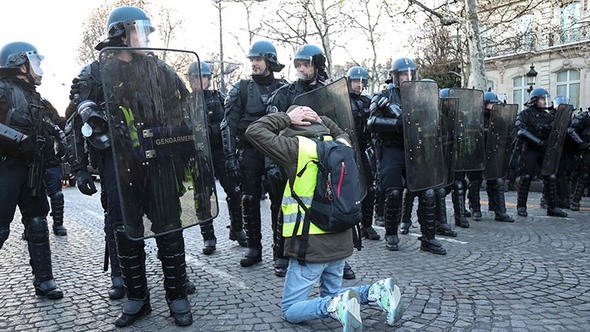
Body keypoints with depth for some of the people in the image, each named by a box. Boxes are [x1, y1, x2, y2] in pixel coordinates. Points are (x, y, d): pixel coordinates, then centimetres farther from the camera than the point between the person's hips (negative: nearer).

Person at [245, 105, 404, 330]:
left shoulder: (297, 148, -12)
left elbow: (254, 131, -7)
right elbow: (341, 134, 32)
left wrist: (286, 117, -1)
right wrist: (321, 121, 19)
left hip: (311, 244, -6)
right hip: (341, 241, 7)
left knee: (290, 311, 6)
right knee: (330, 297, 26)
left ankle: (336, 305, -18)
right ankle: (376, 292, 2)